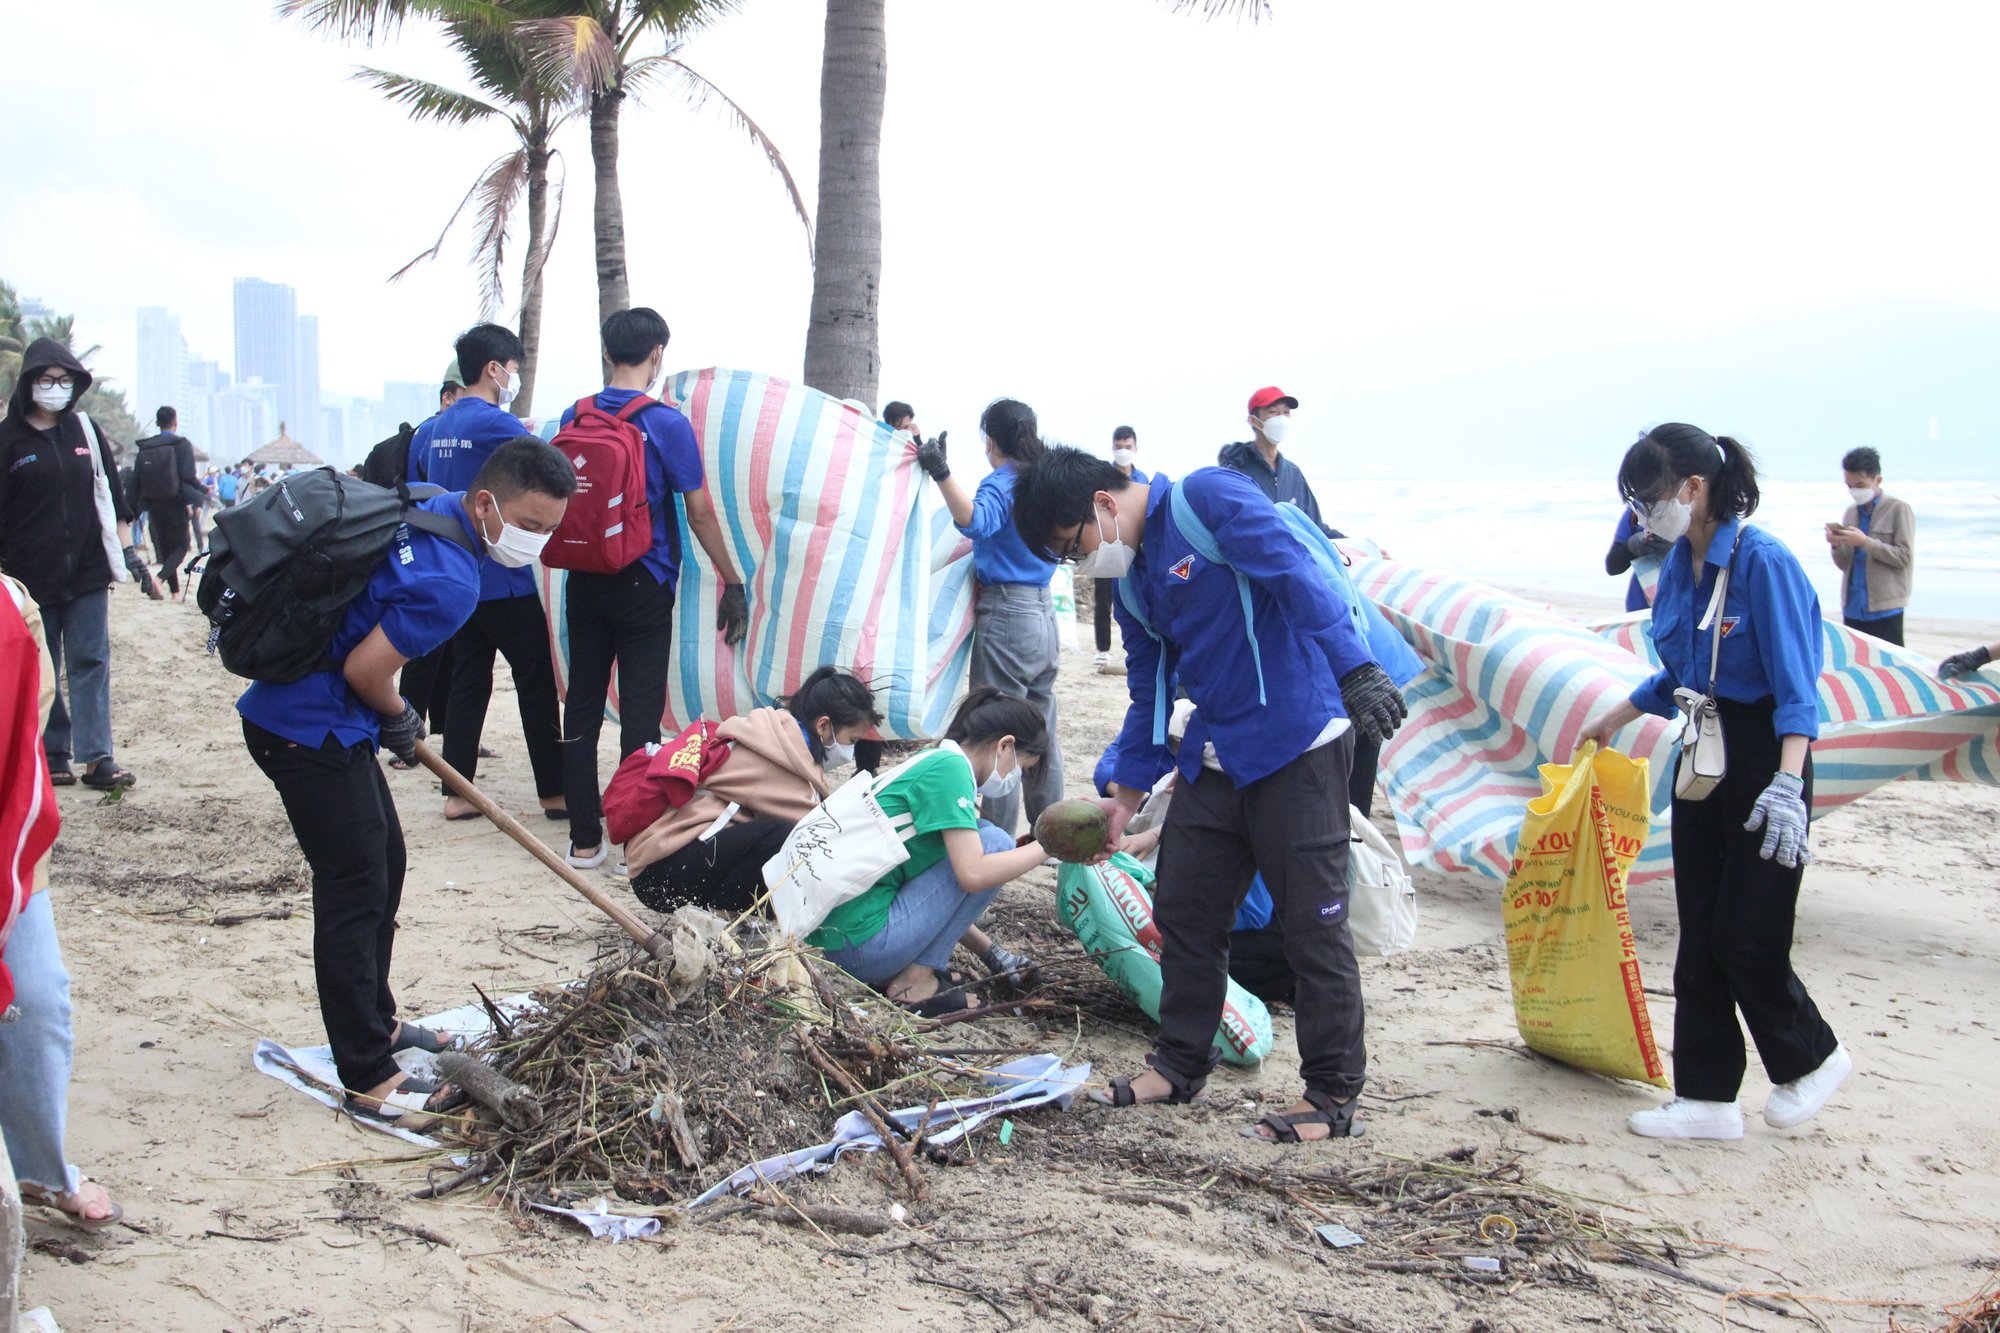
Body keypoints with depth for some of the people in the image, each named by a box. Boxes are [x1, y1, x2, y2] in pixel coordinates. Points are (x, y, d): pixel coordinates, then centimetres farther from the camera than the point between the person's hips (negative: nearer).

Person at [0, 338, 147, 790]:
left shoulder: (85, 431, 8)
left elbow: (109, 496, 11)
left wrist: (128, 553, 7)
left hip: (88, 572, 2)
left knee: (91, 664, 0)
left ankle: (97, 758, 1)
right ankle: (51, 756, 15)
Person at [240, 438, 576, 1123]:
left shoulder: (427, 507, 3)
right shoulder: (451, 583, -25)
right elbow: (365, 670, -24)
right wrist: (401, 720, 1)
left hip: (292, 710, 10)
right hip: (311, 732, -10)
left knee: (385, 859, 20)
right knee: (356, 891, -5)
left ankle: (375, 1023, 34)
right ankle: (368, 1078, 2)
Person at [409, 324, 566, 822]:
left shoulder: (428, 431, 11)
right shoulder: (496, 424, -14)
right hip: (503, 580, -7)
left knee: (467, 681, 10)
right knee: (536, 679, 1)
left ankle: (457, 793, 10)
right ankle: (554, 791, 5)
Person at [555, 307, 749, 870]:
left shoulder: (574, 417, 4)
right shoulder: (667, 423, -10)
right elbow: (700, 513, -8)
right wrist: (733, 582, -2)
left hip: (584, 582, 5)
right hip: (643, 586, -4)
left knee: (582, 703, 10)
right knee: (640, 711, 0)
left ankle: (584, 838, 14)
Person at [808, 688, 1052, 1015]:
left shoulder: (929, 765, 19)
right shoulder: (950, 767, -9)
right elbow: (973, 874, -19)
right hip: (860, 946, -10)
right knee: (993, 841, -3)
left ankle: (891, 973, 10)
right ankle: (916, 981, -4)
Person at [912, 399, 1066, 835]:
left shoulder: (1001, 484, -12)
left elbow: (976, 520, -34)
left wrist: (941, 474, -44)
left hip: (1005, 616, -8)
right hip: (1044, 612, 9)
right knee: (1041, 733, 16)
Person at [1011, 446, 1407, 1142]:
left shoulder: (1207, 498, -11)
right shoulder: (1132, 582, 14)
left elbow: (1300, 577, -22)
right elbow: (1150, 692, 21)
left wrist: (1354, 671, -31)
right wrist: (1125, 796, 21)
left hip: (1295, 743, -9)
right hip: (1213, 759, 9)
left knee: (1313, 921, -2)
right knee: (1183, 909, 13)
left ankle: (1333, 1095, 8)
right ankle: (1180, 1063, 29)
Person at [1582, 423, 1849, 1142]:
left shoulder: (1764, 562, -18)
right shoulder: (1678, 567, 6)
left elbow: (1796, 689, -21)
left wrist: (1788, 785, -31)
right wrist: (1612, 722, 28)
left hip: (1766, 761, -8)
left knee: (1747, 936, -3)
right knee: (1700, 938, 8)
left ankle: (1812, 1058, 23)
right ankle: (1707, 1100, 15)